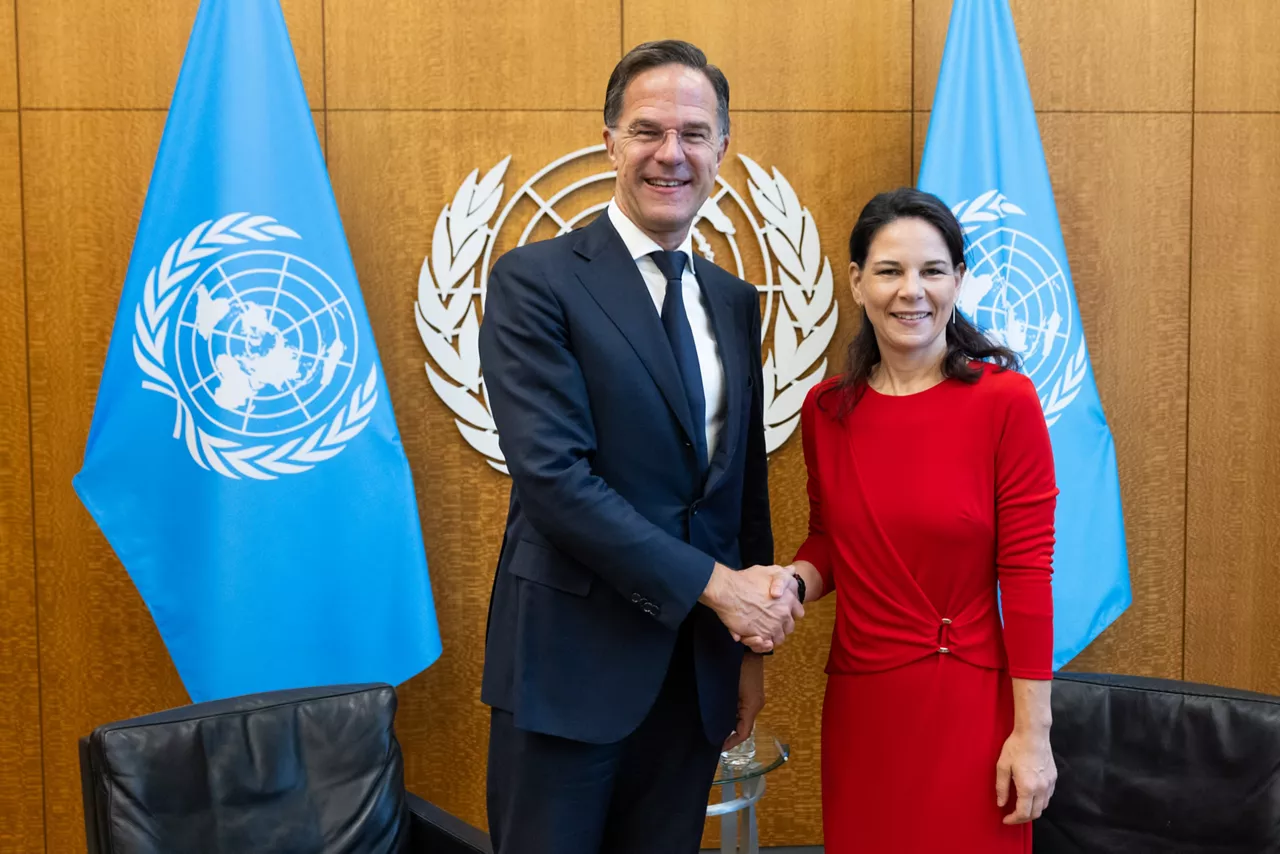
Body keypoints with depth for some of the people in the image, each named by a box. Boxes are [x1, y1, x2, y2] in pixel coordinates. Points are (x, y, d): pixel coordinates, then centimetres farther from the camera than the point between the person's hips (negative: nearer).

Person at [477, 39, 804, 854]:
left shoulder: (736, 301, 11)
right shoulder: (535, 281, -9)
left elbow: (746, 482, 14)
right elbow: (553, 475, -18)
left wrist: (752, 645, 13)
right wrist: (716, 584, -16)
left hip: (698, 672, 6)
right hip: (573, 665, -5)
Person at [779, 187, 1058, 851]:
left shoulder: (1005, 400, -11)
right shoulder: (825, 410, 2)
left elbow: (1026, 574, -11)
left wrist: (1033, 734, -10)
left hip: (967, 704, -3)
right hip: (856, 703, 4)